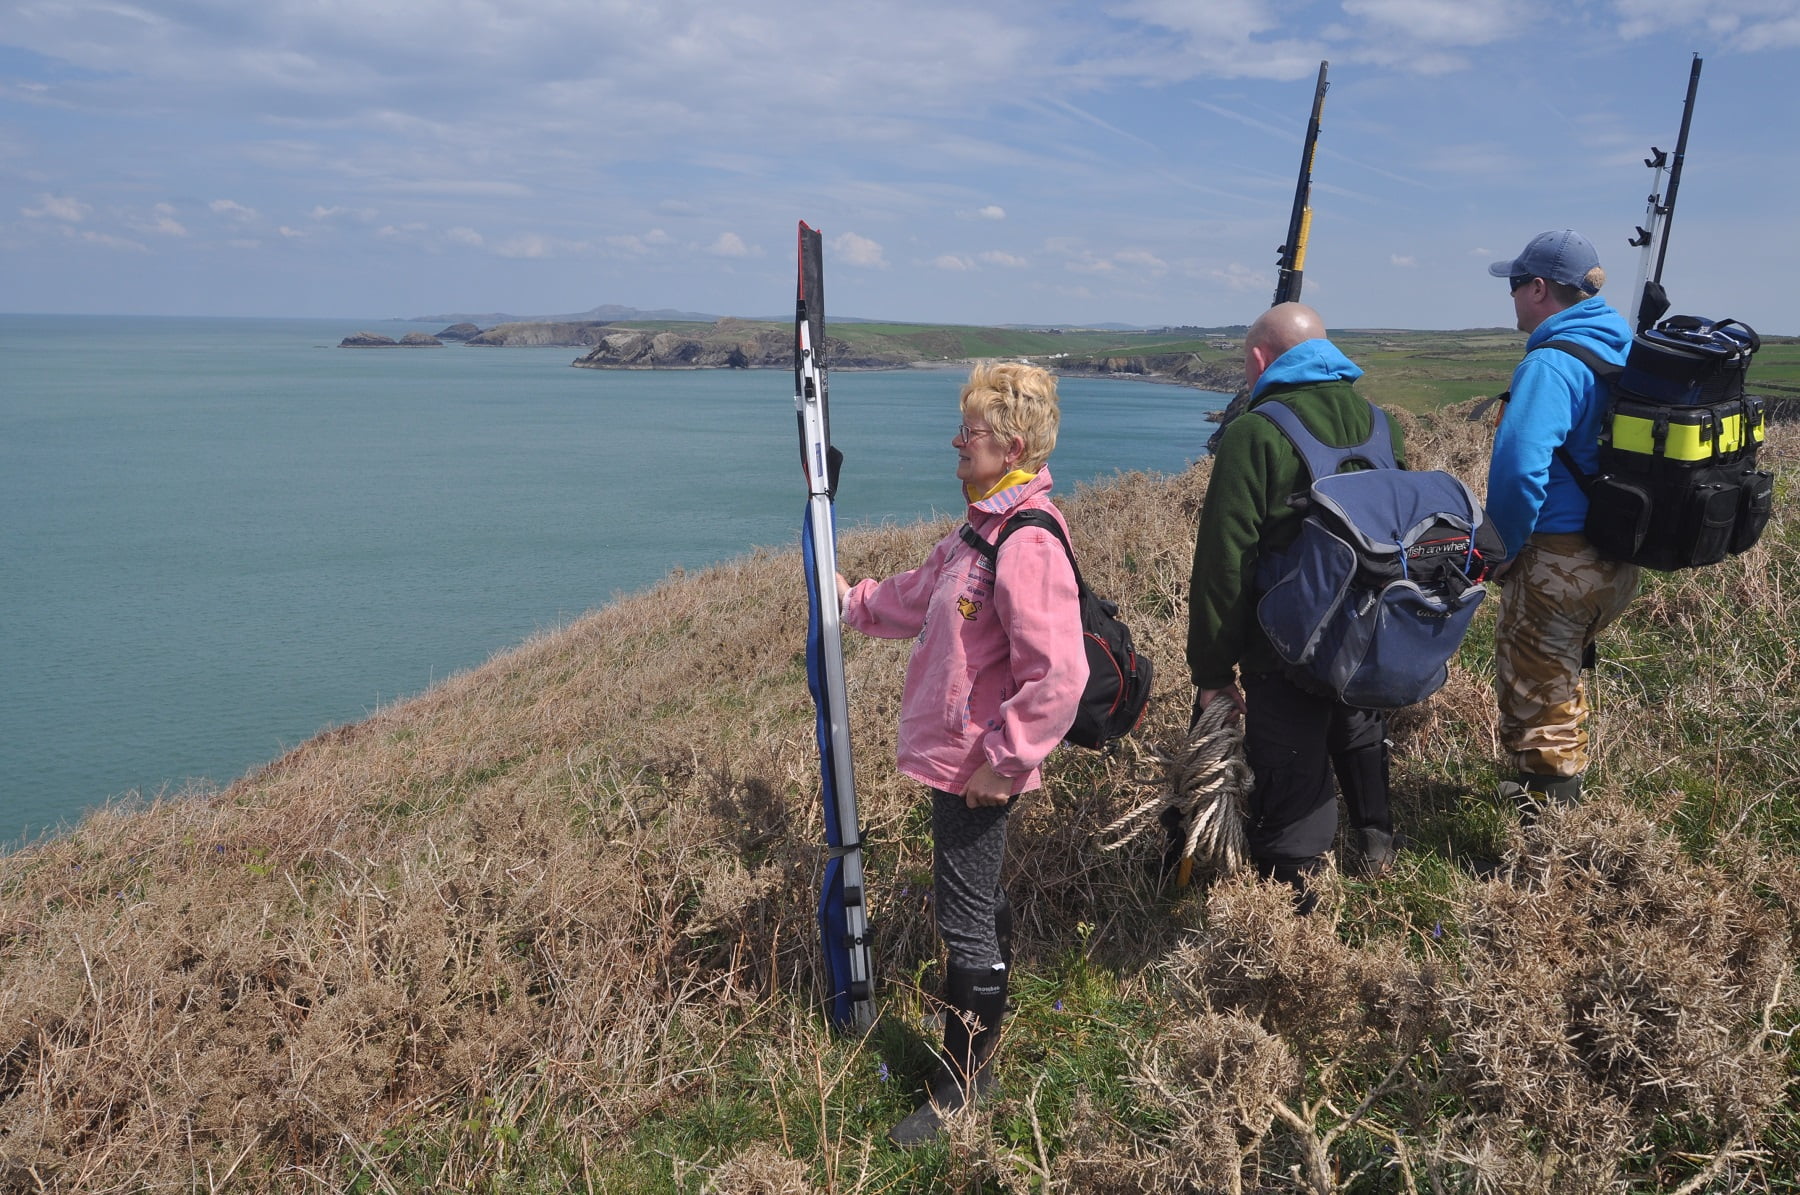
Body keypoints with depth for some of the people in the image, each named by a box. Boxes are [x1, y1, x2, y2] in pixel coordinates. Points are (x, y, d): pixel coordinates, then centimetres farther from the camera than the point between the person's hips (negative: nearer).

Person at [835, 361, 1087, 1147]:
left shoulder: (1028, 547, -25)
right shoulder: (982, 529, 8)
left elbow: (1058, 676, -30)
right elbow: (921, 597, 25)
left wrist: (1002, 762, -23)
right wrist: (854, 601, 29)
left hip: (976, 770, -10)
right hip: (956, 757, 10)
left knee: (965, 919, 2)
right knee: (979, 898, 25)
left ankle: (963, 1083, 18)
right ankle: (987, 1014, 46)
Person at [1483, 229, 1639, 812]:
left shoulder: (1552, 363, -20)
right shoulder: (1626, 350, 9)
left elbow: (1519, 466, -32)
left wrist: (1503, 548, -17)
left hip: (1558, 562, -9)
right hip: (1620, 562, 9)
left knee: (1535, 697, 5)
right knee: (1560, 677, 27)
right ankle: (1563, 787, 42)